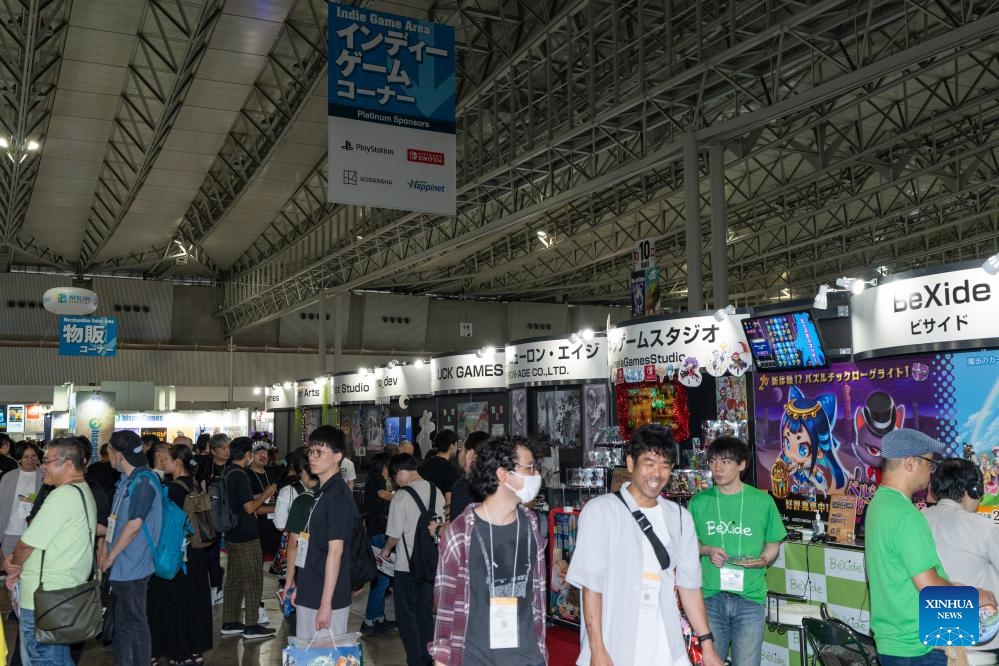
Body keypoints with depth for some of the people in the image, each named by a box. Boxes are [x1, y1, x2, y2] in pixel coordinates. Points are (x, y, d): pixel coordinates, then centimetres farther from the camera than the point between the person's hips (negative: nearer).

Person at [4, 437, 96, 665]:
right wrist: (20, 565, 8)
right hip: (68, 591, 10)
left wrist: (15, 563, 6)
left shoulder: (63, 495, -19)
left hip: (43, 598, -10)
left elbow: (27, 543, -15)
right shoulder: (83, 492, 12)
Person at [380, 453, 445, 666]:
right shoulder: (436, 492, -2)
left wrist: (386, 551, 7)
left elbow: (394, 535, -13)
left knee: (407, 615, 9)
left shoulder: (401, 497, -18)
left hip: (407, 565, -6)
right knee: (425, 612, 18)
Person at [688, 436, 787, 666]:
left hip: (750, 597, -1)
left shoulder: (762, 501, 0)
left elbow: (773, 543, 10)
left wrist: (764, 559, -11)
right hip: (711, 596, 1)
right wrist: (707, 550, -9)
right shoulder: (699, 502, 2)